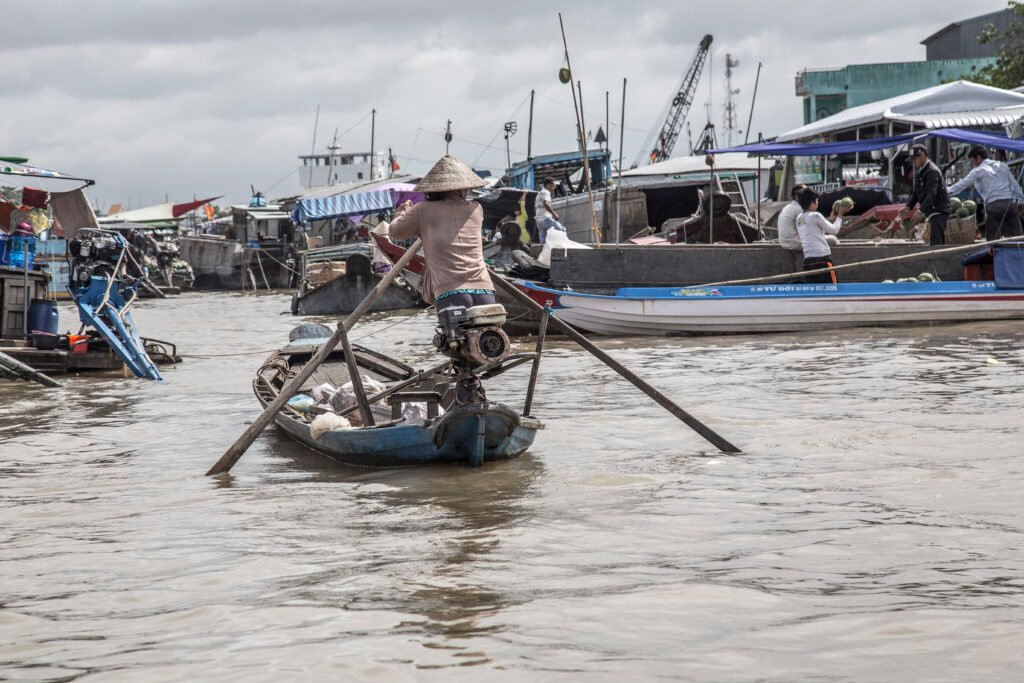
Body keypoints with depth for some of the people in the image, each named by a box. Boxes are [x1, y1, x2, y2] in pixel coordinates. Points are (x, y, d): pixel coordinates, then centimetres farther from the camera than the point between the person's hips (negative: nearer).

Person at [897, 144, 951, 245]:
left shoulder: (932, 171, -17)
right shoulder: (919, 171, 13)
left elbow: (931, 194, -26)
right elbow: (916, 192, 18)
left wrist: (921, 210, -34)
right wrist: (908, 207, 4)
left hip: (939, 211, -10)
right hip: (931, 212, 10)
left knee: (936, 242, -16)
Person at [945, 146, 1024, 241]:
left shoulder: (978, 171, 5)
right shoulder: (1002, 166, 18)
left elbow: (961, 185, 8)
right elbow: (1015, 185, 16)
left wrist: (947, 190, 19)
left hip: (994, 205, -4)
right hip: (1011, 203, 4)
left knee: (993, 240, 0)